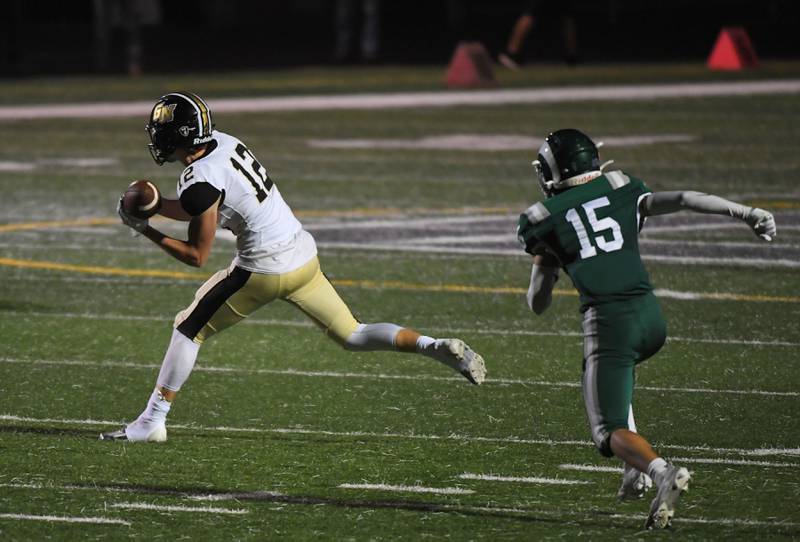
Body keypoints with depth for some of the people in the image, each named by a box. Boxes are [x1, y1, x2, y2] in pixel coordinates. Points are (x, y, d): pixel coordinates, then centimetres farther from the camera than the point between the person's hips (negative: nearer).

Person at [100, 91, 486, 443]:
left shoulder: (200, 182, -19)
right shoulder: (223, 142, 5)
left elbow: (196, 256, -10)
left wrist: (145, 230, -4)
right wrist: (153, 206, 7)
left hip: (266, 268, -8)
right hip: (303, 254, 8)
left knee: (189, 328, 7)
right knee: (352, 335, 15)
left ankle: (151, 421, 11)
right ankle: (435, 347, -2)